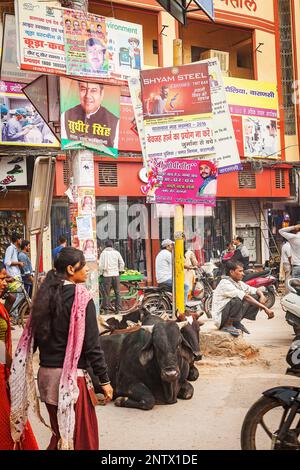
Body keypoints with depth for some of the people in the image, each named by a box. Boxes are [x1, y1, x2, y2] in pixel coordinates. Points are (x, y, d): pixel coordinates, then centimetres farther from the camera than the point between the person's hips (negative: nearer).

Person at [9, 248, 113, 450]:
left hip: (46, 373, 7)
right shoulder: (81, 297, -13)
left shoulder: (45, 295, 6)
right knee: (83, 436, 6)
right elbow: (92, 343, -14)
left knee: (60, 432, 20)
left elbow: (34, 336, 8)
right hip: (71, 377, -7)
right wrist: (104, 380, -8)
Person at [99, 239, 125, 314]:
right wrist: (120, 270, 21)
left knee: (106, 293, 2)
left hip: (107, 275, -2)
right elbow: (122, 263, 9)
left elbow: (101, 265, -5)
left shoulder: (103, 253, -3)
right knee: (117, 292, 8)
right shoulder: (116, 252, 5)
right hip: (116, 274, 2)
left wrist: (100, 273, 7)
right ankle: (118, 308, 8)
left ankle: (106, 309, 1)